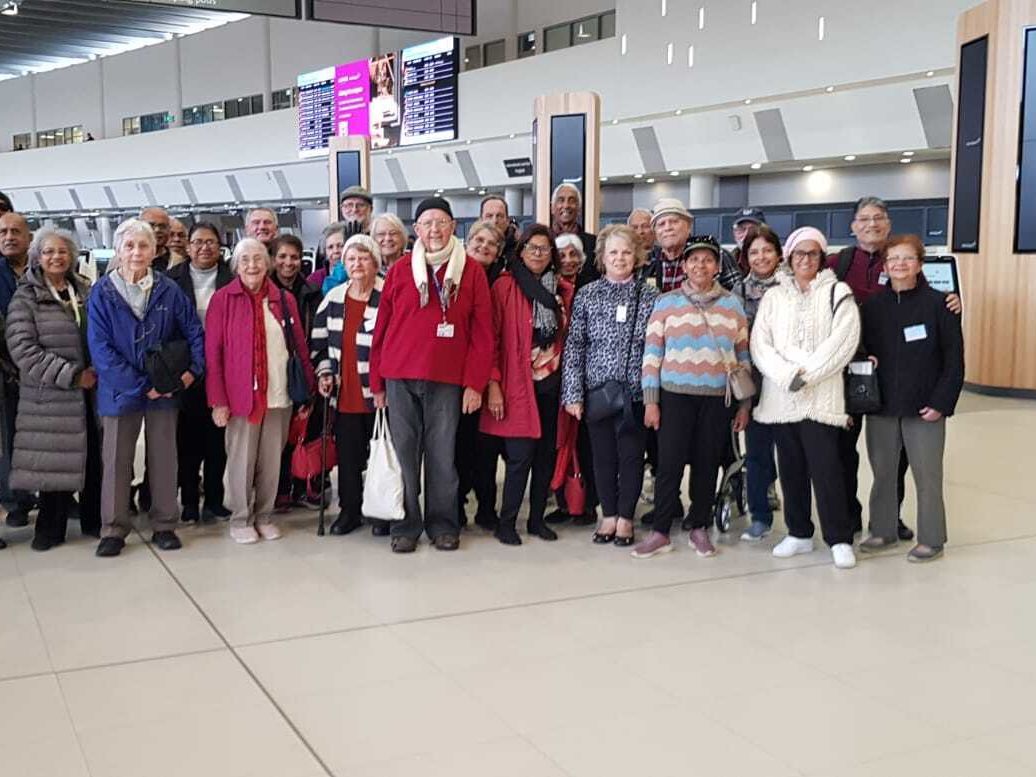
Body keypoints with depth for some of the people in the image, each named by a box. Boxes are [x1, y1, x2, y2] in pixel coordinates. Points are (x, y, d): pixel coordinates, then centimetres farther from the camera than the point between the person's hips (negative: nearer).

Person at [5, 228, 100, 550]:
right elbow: (23, 349, -10)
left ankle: (93, 520, 23)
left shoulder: (85, 291, 12)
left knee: (94, 458, 6)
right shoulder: (25, 298, -1)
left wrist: (99, 370, 1)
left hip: (91, 391, 3)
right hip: (51, 397, -3)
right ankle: (51, 528, 17)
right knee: (55, 461, 1)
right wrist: (72, 375, -14)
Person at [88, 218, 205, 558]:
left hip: (164, 390, 2)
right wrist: (140, 385, -15)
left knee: (164, 459, 9)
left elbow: (194, 332, 6)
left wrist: (194, 369, -10)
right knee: (116, 461, 5)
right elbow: (100, 348, -11)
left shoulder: (169, 291, 0)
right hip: (120, 390, -1)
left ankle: (164, 525, 21)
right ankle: (113, 530, 16)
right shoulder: (102, 293, -5)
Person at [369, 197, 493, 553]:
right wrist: (377, 382, 5)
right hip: (400, 378, 1)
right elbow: (381, 327, 8)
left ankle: (443, 524, 16)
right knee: (404, 452, 5)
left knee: (442, 455, 5)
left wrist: (475, 383, -4)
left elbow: (482, 331, 2)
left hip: (447, 379, -1)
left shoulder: (470, 271, 4)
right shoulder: (400, 269, 6)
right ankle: (406, 525, 14)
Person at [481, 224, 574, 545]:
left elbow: (569, 338, 14)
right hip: (518, 384, -4)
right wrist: (493, 384, -13)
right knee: (521, 455, -7)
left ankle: (537, 518, 20)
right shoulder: (505, 286, -4)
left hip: (552, 382, 5)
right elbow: (492, 338, -7)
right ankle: (506, 522, 6)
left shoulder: (564, 290, 10)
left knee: (546, 453, 8)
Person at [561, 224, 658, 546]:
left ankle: (625, 517, 20)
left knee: (631, 455, 6)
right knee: (603, 455, 9)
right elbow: (574, 347, 1)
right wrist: (573, 394, -5)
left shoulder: (649, 296, 1)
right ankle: (608, 515, 22)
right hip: (597, 390, 1)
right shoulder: (587, 295, 3)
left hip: (635, 392, -1)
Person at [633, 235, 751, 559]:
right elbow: (652, 353, 1)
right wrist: (650, 400, -4)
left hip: (717, 399, 2)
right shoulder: (665, 303, 3)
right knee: (669, 463, -2)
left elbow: (742, 356, 11)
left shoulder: (732, 305, 8)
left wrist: (745, 404, 8)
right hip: (675, 395, -1)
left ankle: (700, 529, 20)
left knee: (707, 465, 7)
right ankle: (660, 532, 8)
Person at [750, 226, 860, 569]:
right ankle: (799, 533, 20)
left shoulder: (837, 293, 5)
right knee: (791, 467, 9)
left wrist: (807, 374, -13)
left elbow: (842, 341, -7)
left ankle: (840, 539, 0)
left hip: (820, 396, -3)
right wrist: (787, 375, -13)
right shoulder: (773, 296, 12)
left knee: (825, 466, -8)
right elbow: (760, 343, 2)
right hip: (780, 395, 4)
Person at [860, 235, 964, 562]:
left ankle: (931, 539, 16)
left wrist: (942, 402, -11)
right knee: (882, 472, 12)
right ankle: (883, 531, 26)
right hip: (881, 406, 4)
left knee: (927, 476, 4)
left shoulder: (938, 303, -5)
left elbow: (954, 359, -5)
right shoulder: (872, 305, 5)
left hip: (924, 408, -3)